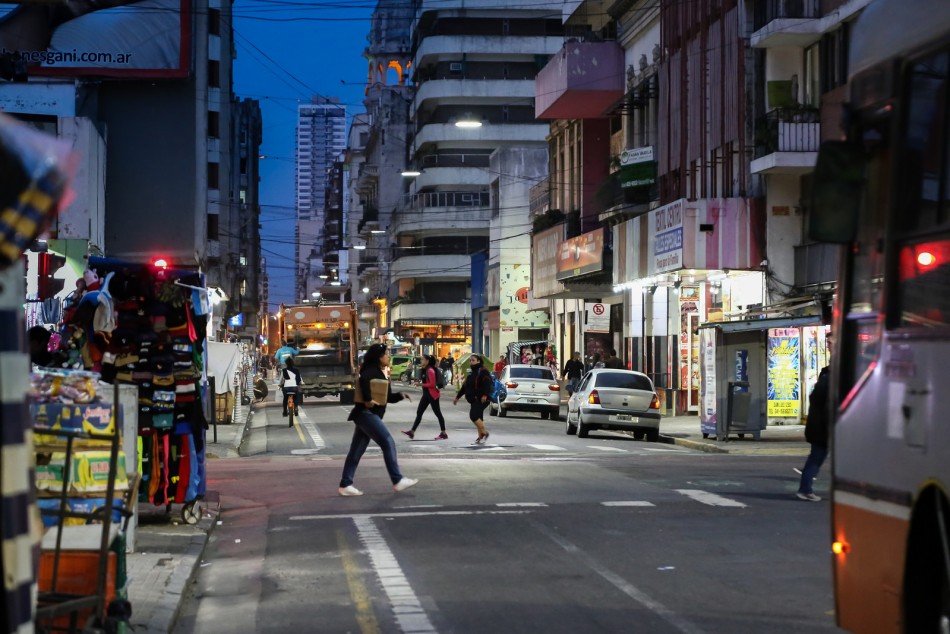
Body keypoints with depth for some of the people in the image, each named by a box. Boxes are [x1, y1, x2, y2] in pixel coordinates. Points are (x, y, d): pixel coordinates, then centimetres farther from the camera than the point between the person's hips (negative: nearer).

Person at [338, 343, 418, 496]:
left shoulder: (380, 373, 20)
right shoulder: (372, 370, -10)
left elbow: (387, 397, 23)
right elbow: (363, 380, -33)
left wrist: (400, 395, 5)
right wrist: (368, 400, -31)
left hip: (368, 415, 10)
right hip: (366, 413, -10)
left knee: (356, 451, 8)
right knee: (388, 443, -12)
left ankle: (345, 485, 9)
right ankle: (398, 481, -11)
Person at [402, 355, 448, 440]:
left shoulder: (430, 370, -17)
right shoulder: (425, 370, 12)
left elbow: (432, 384, -21)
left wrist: (422, 384, -19)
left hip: (432, 395, -10)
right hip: (426, 394, 10)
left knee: (437, 413, -2)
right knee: (419, 412, 5)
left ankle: (443, 433, 5)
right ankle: (412, 432, 5)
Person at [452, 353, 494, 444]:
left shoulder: (483, 372, -8)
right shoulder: (471, 373, 21)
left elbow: (487, 384, -23)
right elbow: (464, 386, 29)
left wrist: (485, 395, -37)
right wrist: (457, 397, 31)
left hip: (481, 400, -9)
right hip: (474, 400, 9)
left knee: (474, 415, -19)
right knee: (478, 418, 9)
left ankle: (484, 433, -8)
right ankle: (481, 437, 12)